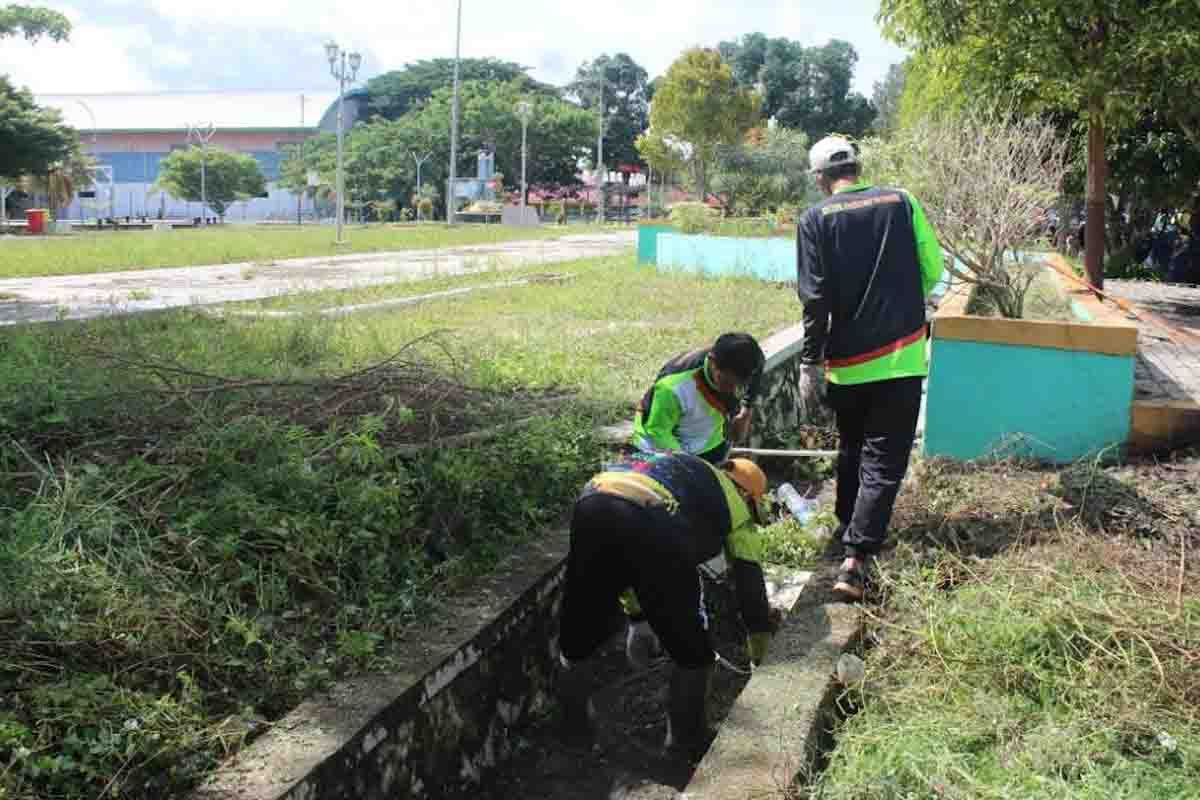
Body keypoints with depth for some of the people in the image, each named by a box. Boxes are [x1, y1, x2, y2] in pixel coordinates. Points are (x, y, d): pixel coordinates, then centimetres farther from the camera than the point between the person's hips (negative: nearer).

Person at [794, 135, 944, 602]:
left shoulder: (816, 220, -4)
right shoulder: (902, 203, 1)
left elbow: (815, 298, -8)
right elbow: (933, 272, 3)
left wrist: (810, 363, -3)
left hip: (847, 360, 1)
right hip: (901, 356, -1)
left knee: (851, 449, 23)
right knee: (884, 460, 0)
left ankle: (847, 528, 36)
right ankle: (855, 558, -9)